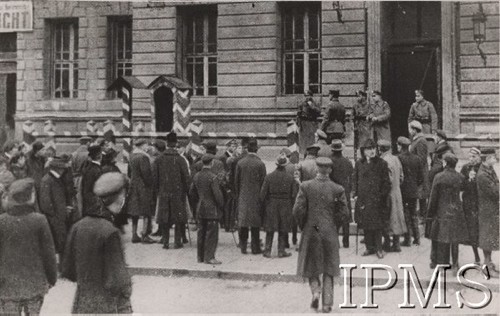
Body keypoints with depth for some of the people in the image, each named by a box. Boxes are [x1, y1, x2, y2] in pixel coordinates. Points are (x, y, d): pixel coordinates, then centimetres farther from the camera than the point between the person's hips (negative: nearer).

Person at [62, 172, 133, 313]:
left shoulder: (78, 226, -1)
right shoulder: (110, 232, -20)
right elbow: (117, 282, -20)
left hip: (81, 306, 7)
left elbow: (68, 271, 6)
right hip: (108, 307, -7)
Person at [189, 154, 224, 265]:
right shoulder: (212, 177, -17)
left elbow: (192, 193, 14)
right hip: (212, 209, -7)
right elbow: (217, 194, -18)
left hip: (200, 210, 7)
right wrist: (221, 206, -2)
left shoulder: (197, 176, 7)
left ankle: (201, 256, 20)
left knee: (201, 233, 13)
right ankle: (209, 257, 1)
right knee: (212, 233, -1)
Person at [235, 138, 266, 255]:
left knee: (243, 222, 9)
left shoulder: (240, 163, 0)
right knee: (255, 223, 3)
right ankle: (255, 248, 7)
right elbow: (263, 182, -6)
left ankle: (243, 247, 13)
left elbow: (236, 181, 5)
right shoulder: (260, 164, -9)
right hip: (256, 196, -3)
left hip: (243, 197, 3)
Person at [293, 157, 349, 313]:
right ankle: (327, 303, 8)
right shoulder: (337, 189, -5)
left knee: (311, 266, 16)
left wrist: (303, 226, 7)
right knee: (328, 269, 11)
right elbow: (344, 214, -4)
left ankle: (315, 290, -6)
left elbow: (297, 210, -9)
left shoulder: (306, 186, -7)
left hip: (310, 232, 0)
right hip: (330, 233, 1)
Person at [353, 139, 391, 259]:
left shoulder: (381, 163, -2)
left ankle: (378, 248, 11)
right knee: (366, 225, 7)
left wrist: (382, 196, -6)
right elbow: (355, 180, 13)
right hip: (363, 199, 3)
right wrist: (355, 194, 4)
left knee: (377, 225, 1)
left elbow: (386, 182, 0)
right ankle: (370, 247, 18)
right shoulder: (359, 164, 7)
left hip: (377, 199, -3)